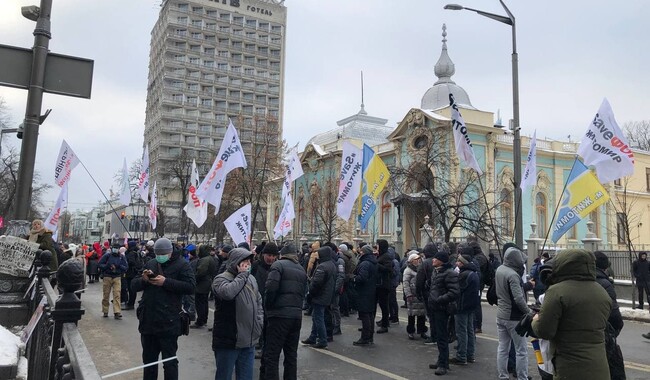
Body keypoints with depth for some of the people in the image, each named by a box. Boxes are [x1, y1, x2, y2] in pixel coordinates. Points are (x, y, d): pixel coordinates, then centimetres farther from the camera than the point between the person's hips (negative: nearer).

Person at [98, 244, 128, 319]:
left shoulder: (121, 257, 5)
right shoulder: (107, 256, 0)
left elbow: (126, 267, 5)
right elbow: (100, 264, 0)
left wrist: (119, 266, -13)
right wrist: (107, 266, -15)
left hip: (117, 277, 0)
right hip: (107, 277, 0)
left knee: (117, 295, -9)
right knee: (106, 295, 8)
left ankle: (117, 313, -10)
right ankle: (105, 311, 23)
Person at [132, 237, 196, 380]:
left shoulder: (181, 265, -6)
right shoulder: (150, 264, 12)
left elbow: (191, 287, -17)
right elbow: (134, 285, 13)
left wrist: (166, 282, -21)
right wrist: (143, 280, -9)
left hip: (168, 323, -6)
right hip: (148, 321, 6)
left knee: (169, 361, 2)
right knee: (148, 359, 19)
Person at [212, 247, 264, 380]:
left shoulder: (251, 279, 11)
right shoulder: (221, 279, -12)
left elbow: (258, 303, 22)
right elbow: (228, 292, -36)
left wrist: (259, 323, 8)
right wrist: (242, 275, -21)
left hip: (249, 342, 6)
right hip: (228, 341, -6)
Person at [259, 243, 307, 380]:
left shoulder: (279, 264, -3)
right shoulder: (302, 270, 17)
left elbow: (271, 287, -15)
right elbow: (303, 293, 12)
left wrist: (267, 308, -5)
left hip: (279, 314, -6)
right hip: (297, 315, 7)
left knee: (271, 356, -3)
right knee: (291, 355, 15)